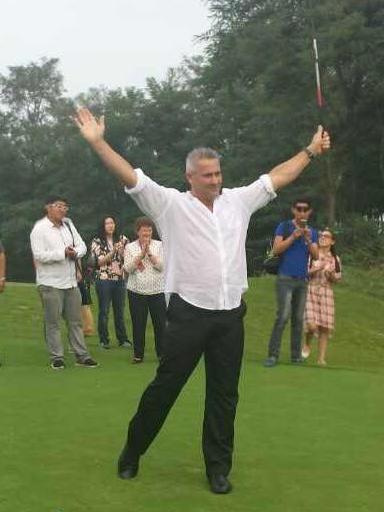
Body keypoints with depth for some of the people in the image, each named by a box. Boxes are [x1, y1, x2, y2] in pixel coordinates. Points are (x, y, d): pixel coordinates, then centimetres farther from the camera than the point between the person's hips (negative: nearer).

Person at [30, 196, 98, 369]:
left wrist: (75, 252, -11)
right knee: (53, 322, 0)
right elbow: (39, 255, -19)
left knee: (75, 320, 9)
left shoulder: (68, 224, 11)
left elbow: (82, 246, 11)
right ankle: (56, 358, 9)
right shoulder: (40, 228, -9)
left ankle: (82, 356, 15)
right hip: (50, 283, -6)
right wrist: (63, 252, -19)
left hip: (71, 281, 6)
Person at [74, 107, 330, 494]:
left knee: (224, 394, 9)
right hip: (188, 313, -4)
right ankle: (132, 452, 23)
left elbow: (277, 177, 20)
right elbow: (130, 176, -9)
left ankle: (218, 468, 21)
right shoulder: (171, 204, -1)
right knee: (164, 387, 5)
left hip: (230, 316, 4)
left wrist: (311, 150, 24)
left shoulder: (238, 200, 11)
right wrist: (97, 142, -18)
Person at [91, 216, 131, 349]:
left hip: (119, 279, 2)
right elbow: (100, 261, -8)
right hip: (104, 279, -2)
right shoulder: (97, 242, 1)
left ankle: (123, 339, 14)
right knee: (104, 311, 2)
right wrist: (113, 251, -17)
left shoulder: (122, 239, 8)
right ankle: (104, 340, 10)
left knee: (120, 310, 8)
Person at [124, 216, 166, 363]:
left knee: (160, 323, 1)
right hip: (136, 291, 0)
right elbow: (128, 268, -5)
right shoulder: (130, 247, 6)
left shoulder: (158, 245, 6)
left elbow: (161, 266, -5)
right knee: (138, 324, 3)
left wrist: (149, 253, -14)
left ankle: (162, 353, 12)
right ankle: (138, 354, 13)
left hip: (157, 291, 0)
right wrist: (141, 254, -13)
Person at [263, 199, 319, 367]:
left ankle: (296, 354, 10)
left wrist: (308, 240, -13)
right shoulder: (284, 226, 1)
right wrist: (293, 236, -18)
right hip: (285, 278, -4)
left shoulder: (312, 232, 12)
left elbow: (316, 256, 3)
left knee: (298, 318, 5)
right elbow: (276, 249, -9)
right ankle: (273, 354, -12)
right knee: (283, 316, -14)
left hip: (302, 280, 5)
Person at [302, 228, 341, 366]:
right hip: (311, 291, -3)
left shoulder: (335, 259, 11)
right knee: (312, 325, -18)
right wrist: (314, 270, -18)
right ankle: (307, 344, 15)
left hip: (327, 293, 3)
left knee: (325, 327, -2)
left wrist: (331, 274, -7)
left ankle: (321, 358, 9)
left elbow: (337, 279, 14)